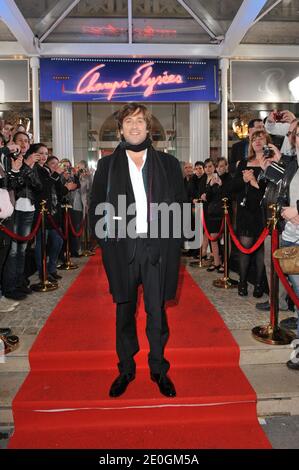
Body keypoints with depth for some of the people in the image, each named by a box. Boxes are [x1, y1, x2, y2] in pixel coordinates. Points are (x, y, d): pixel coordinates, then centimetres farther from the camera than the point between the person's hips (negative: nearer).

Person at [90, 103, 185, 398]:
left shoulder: (168, 164, 8)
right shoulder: (107, 165, 7)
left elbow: (180, 207, 7)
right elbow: (96, 210, 7)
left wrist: (171, 244, -2)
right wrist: (108, 242, -2)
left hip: (157, 248, 0)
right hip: (121, 249, 1)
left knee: (157, 312, 8)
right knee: (124, 312, 11)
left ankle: (159, 369, 26)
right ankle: (125, 369, 28)